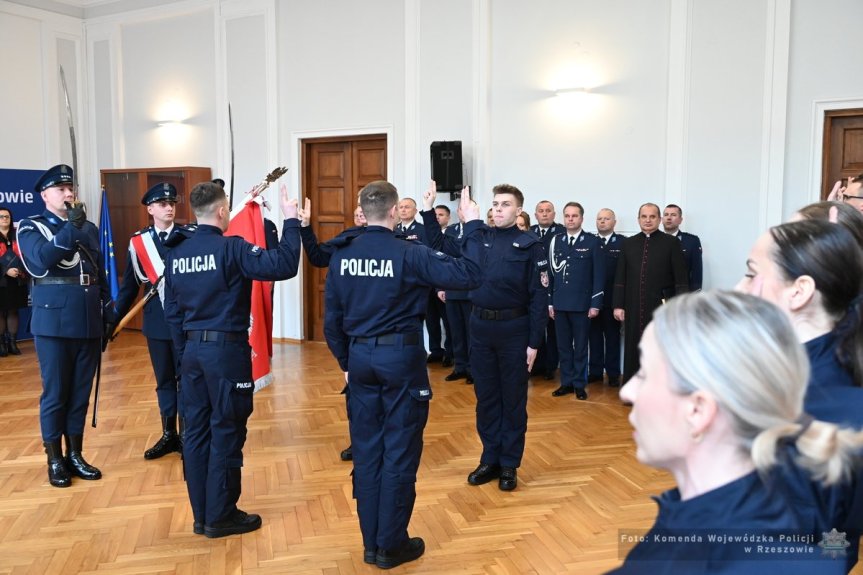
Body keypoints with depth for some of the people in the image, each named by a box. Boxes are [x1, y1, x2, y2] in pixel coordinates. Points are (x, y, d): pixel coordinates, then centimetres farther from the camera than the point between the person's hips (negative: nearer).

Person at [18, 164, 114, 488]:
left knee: (81, 393, 10)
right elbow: (40, 261, -18)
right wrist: (70, 229, -27)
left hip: (89, 324, 4)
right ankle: (54, 461, 16)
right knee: (55, 393, 3)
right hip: (54, 324, -4)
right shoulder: (31, 227, 2)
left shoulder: (89, 228, 13)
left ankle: (75, 455, 22)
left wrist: (109, 315, 12)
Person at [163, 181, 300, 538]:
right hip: (226, 349, -7)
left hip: (192, 350, 7)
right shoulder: (231, 248, -14)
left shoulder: (176, 255, 7)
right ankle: (220, 517, 12)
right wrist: (291, 222, -15)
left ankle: (201, 515, 21)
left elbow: (172, 312, 12)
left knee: (197, 432, 11)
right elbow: (283, 266, -24)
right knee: (226, 432, 3)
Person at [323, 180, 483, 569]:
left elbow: (332, 319, 6)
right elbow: (468, 275, -16)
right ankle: (392, 545, 16)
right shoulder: (409, 254, -13)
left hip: (360, 357, 5)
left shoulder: (342, 255, 1)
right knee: (399, 453, 6)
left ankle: (371, 543, 23)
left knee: (366, 452, 13)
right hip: (401, 357, -4)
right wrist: (473, 225, -6)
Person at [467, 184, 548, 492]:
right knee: (485, 396, 12)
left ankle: (509, 464, 20)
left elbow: (539, 296, -7)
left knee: (513, 399, 8)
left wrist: (534, 342, -10)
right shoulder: (479, 238, 5)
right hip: (480, 327, 4)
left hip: (514, 328, -3)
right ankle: (490, 459, 26)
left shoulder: (530, 245, -6)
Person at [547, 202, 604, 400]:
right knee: (563, 346, 9)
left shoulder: (593, 242, -1)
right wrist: (550, 302, 6)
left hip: (582, 303, -3)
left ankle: (579, 384, 16)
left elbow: (599, 275, -4)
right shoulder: (555, 241, 7)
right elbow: (551, 273, 9)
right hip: (560, 303, 3)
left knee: (580, 346, 6)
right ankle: (566, 382, 18)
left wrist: (595, 304, -8)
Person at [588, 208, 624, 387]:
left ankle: (613, 373, 15)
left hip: (612, 298, -2)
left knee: (613, 336, 8)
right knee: (594, 335, 9)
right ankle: (595, 371, 18)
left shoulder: (623, 242, -2)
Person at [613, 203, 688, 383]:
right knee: (633, 351, 7)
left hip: (662, 308, -3)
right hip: (634, 309, 3)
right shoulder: (628, 243, 9)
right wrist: (618, 305, 2)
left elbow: (681, 279, -3)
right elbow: (620, 278, 8)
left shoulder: (671, 243, 1)